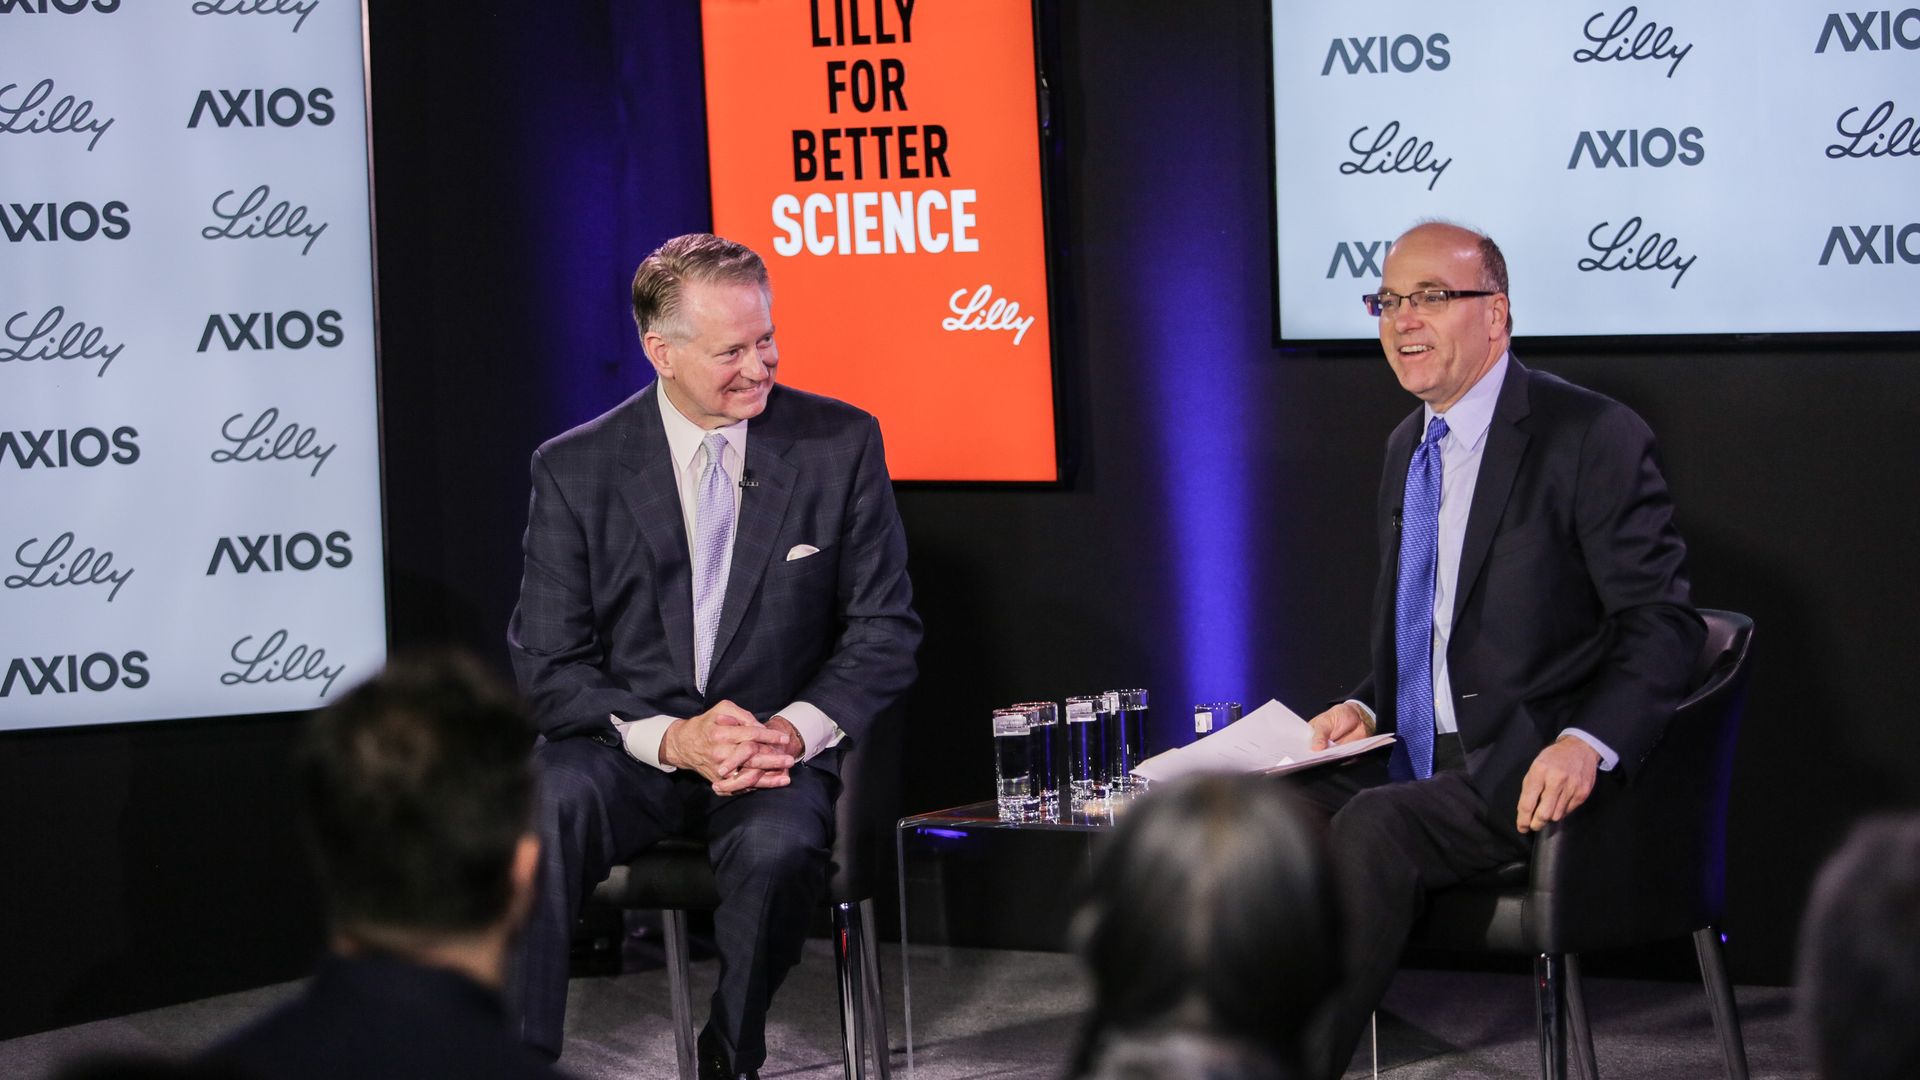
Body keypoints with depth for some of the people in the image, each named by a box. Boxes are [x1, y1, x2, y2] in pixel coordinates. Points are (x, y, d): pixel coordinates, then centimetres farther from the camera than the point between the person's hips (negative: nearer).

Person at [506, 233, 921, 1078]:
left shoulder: (841, 445, 2)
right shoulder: (575, 469, 0)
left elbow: (885, 630, 4)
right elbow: (548, 667, -2)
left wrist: (796, 727, -16)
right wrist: (673, 738, -20)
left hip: (777, 751, 0)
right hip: (629, 748, 0)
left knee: (779, 848, -34)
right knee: (541, 815, -34)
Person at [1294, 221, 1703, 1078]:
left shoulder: (1592, 438, -7)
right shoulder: (1407, 447, 17)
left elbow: (1662, 623, -11)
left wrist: (1587, 743, -27)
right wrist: (1366, 707, 5)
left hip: (1529, 776, -7)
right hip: (1412, 764, 7)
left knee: (1373, 827, -32)